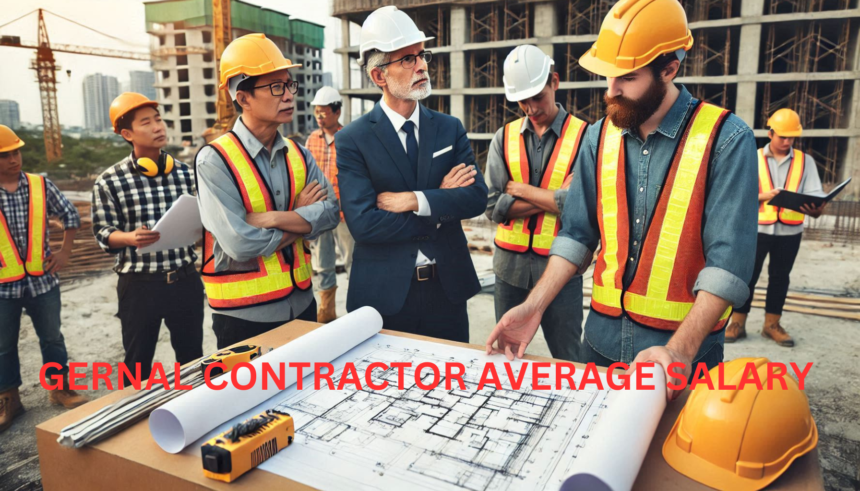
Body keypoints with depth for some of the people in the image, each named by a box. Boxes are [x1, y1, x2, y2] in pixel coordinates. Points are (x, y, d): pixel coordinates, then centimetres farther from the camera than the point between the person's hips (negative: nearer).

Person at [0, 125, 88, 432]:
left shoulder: (41, 186, -1)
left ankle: (60, 387, 28)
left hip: (42, 279, 1)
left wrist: (65, 251, 4)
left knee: (52, 337, 13)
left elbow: (71, 215, 10)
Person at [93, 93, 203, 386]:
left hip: (185, 280, 3)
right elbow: (103, 233, -4)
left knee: (192, 357, 16)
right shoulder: (110, 181, -6)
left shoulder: (186, 173, 4)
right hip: (139, 285, -2)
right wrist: (131, 238, -24)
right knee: (138, 363, 13)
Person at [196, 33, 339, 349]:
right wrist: (301, 216, -10)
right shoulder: (215, 160, -15)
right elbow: (240, 244, -23)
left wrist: (272, 218, -22)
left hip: (301, 302, 6)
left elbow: (330, 212, -9)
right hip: (244, 315, -5)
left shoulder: (299, 155, 3)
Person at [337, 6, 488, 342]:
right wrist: (441, 204, -12)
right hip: (384, 294, -3)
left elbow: (477, 197, -7)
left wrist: (414, 200, -19)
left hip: (448, 287, 4)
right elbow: (363, 223, -18)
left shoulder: (450, 129, 4)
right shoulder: (352, 140, -7)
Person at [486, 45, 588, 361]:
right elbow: (494, 206, -6)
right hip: (510, 264, 3)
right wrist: (555, 198, -13)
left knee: (568, 361, 9)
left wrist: (521, 190, -9)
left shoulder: (582, 136, -5)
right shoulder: (504, 138, 4)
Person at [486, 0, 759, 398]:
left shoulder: (725, 139, -12)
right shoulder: (599, 138, 1)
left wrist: (681, 351, -27)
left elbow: (728, 261, -17)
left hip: (686, 348, -3)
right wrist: (534, 306, -9)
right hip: (603, 338, 4)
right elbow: (577, 235, 2)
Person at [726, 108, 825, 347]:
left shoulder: (805, 161, 4)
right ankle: (738, 323, 13)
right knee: (747, 275, 2)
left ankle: (772, 324, 23)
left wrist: (814, 208, -28)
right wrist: (765, 195, -23)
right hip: (757, 228, -2)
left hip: (790, 231, 2)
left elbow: (816, 197, -5)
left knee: (780, 277, 11)